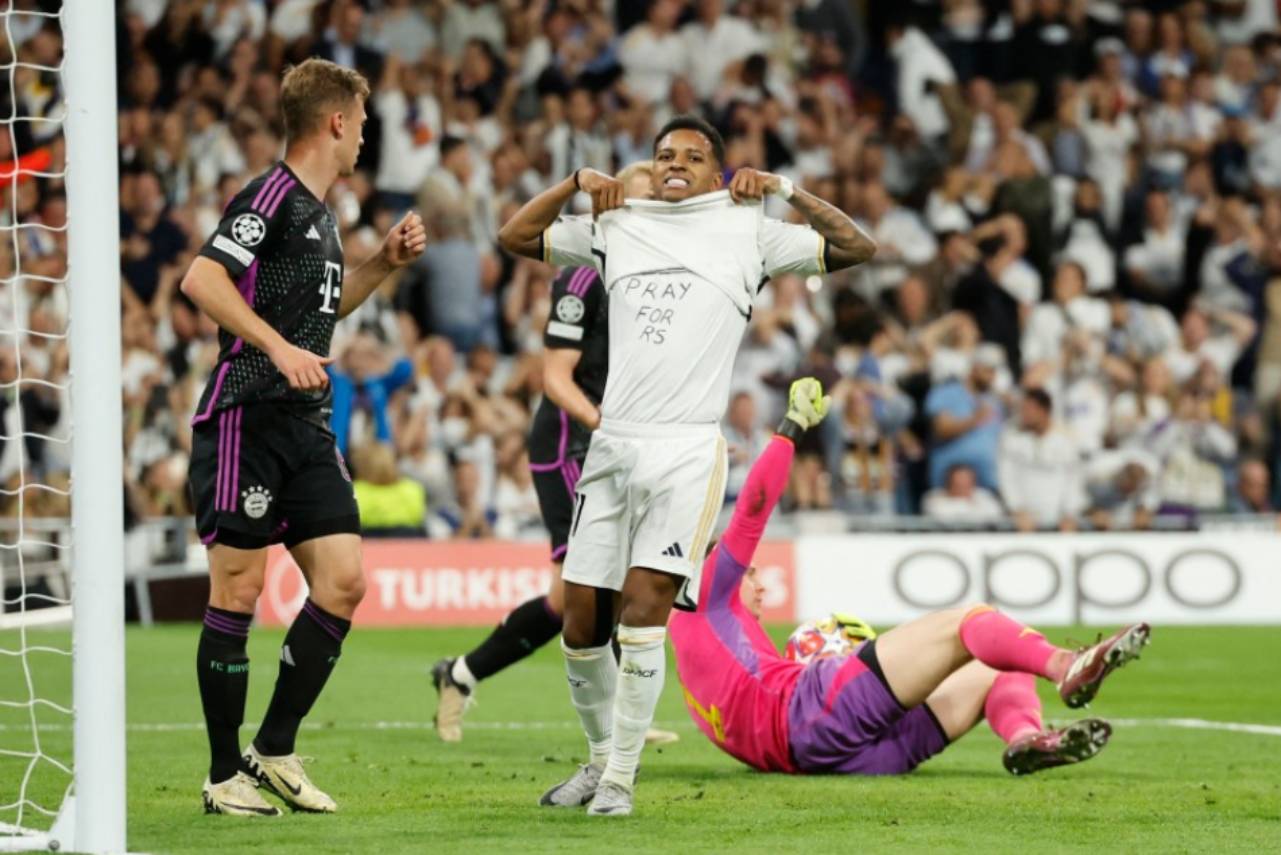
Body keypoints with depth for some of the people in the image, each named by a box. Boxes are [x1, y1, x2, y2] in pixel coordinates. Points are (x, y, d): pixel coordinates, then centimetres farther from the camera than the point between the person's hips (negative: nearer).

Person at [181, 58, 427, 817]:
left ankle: (276, 748, 10)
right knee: (239, 590, -3)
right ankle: (225, 775, 4)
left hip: (307, 426, 9)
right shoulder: (271, 197, -11)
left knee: (343, 581, -1)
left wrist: (386, 263, 21)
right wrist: (278, 348, -28)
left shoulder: (321, 213, 17)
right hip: (247, 419, -9)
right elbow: (202, 279, -23)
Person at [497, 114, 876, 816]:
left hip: (687, 450, -4)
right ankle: (601, 758, 23)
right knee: (581, 624, 3)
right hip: (611, 445, 4)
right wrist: (577, 182, 13)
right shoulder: (617, 227, 17)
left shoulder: (746, 232, 8)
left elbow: (856, 248, 6)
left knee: (642, 612, -15)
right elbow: (515, 236, 24)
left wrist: (784, 190, 0)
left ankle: (619, 780, -7)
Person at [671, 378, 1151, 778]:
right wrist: (792, 428, 16)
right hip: (822, 715, -8)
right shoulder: (706, 606, 19)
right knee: (964, 623, -15)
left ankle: (1025, 736, -30)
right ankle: (1067, 668, -41)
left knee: (999, 673, 5)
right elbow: (752, 513, 12)